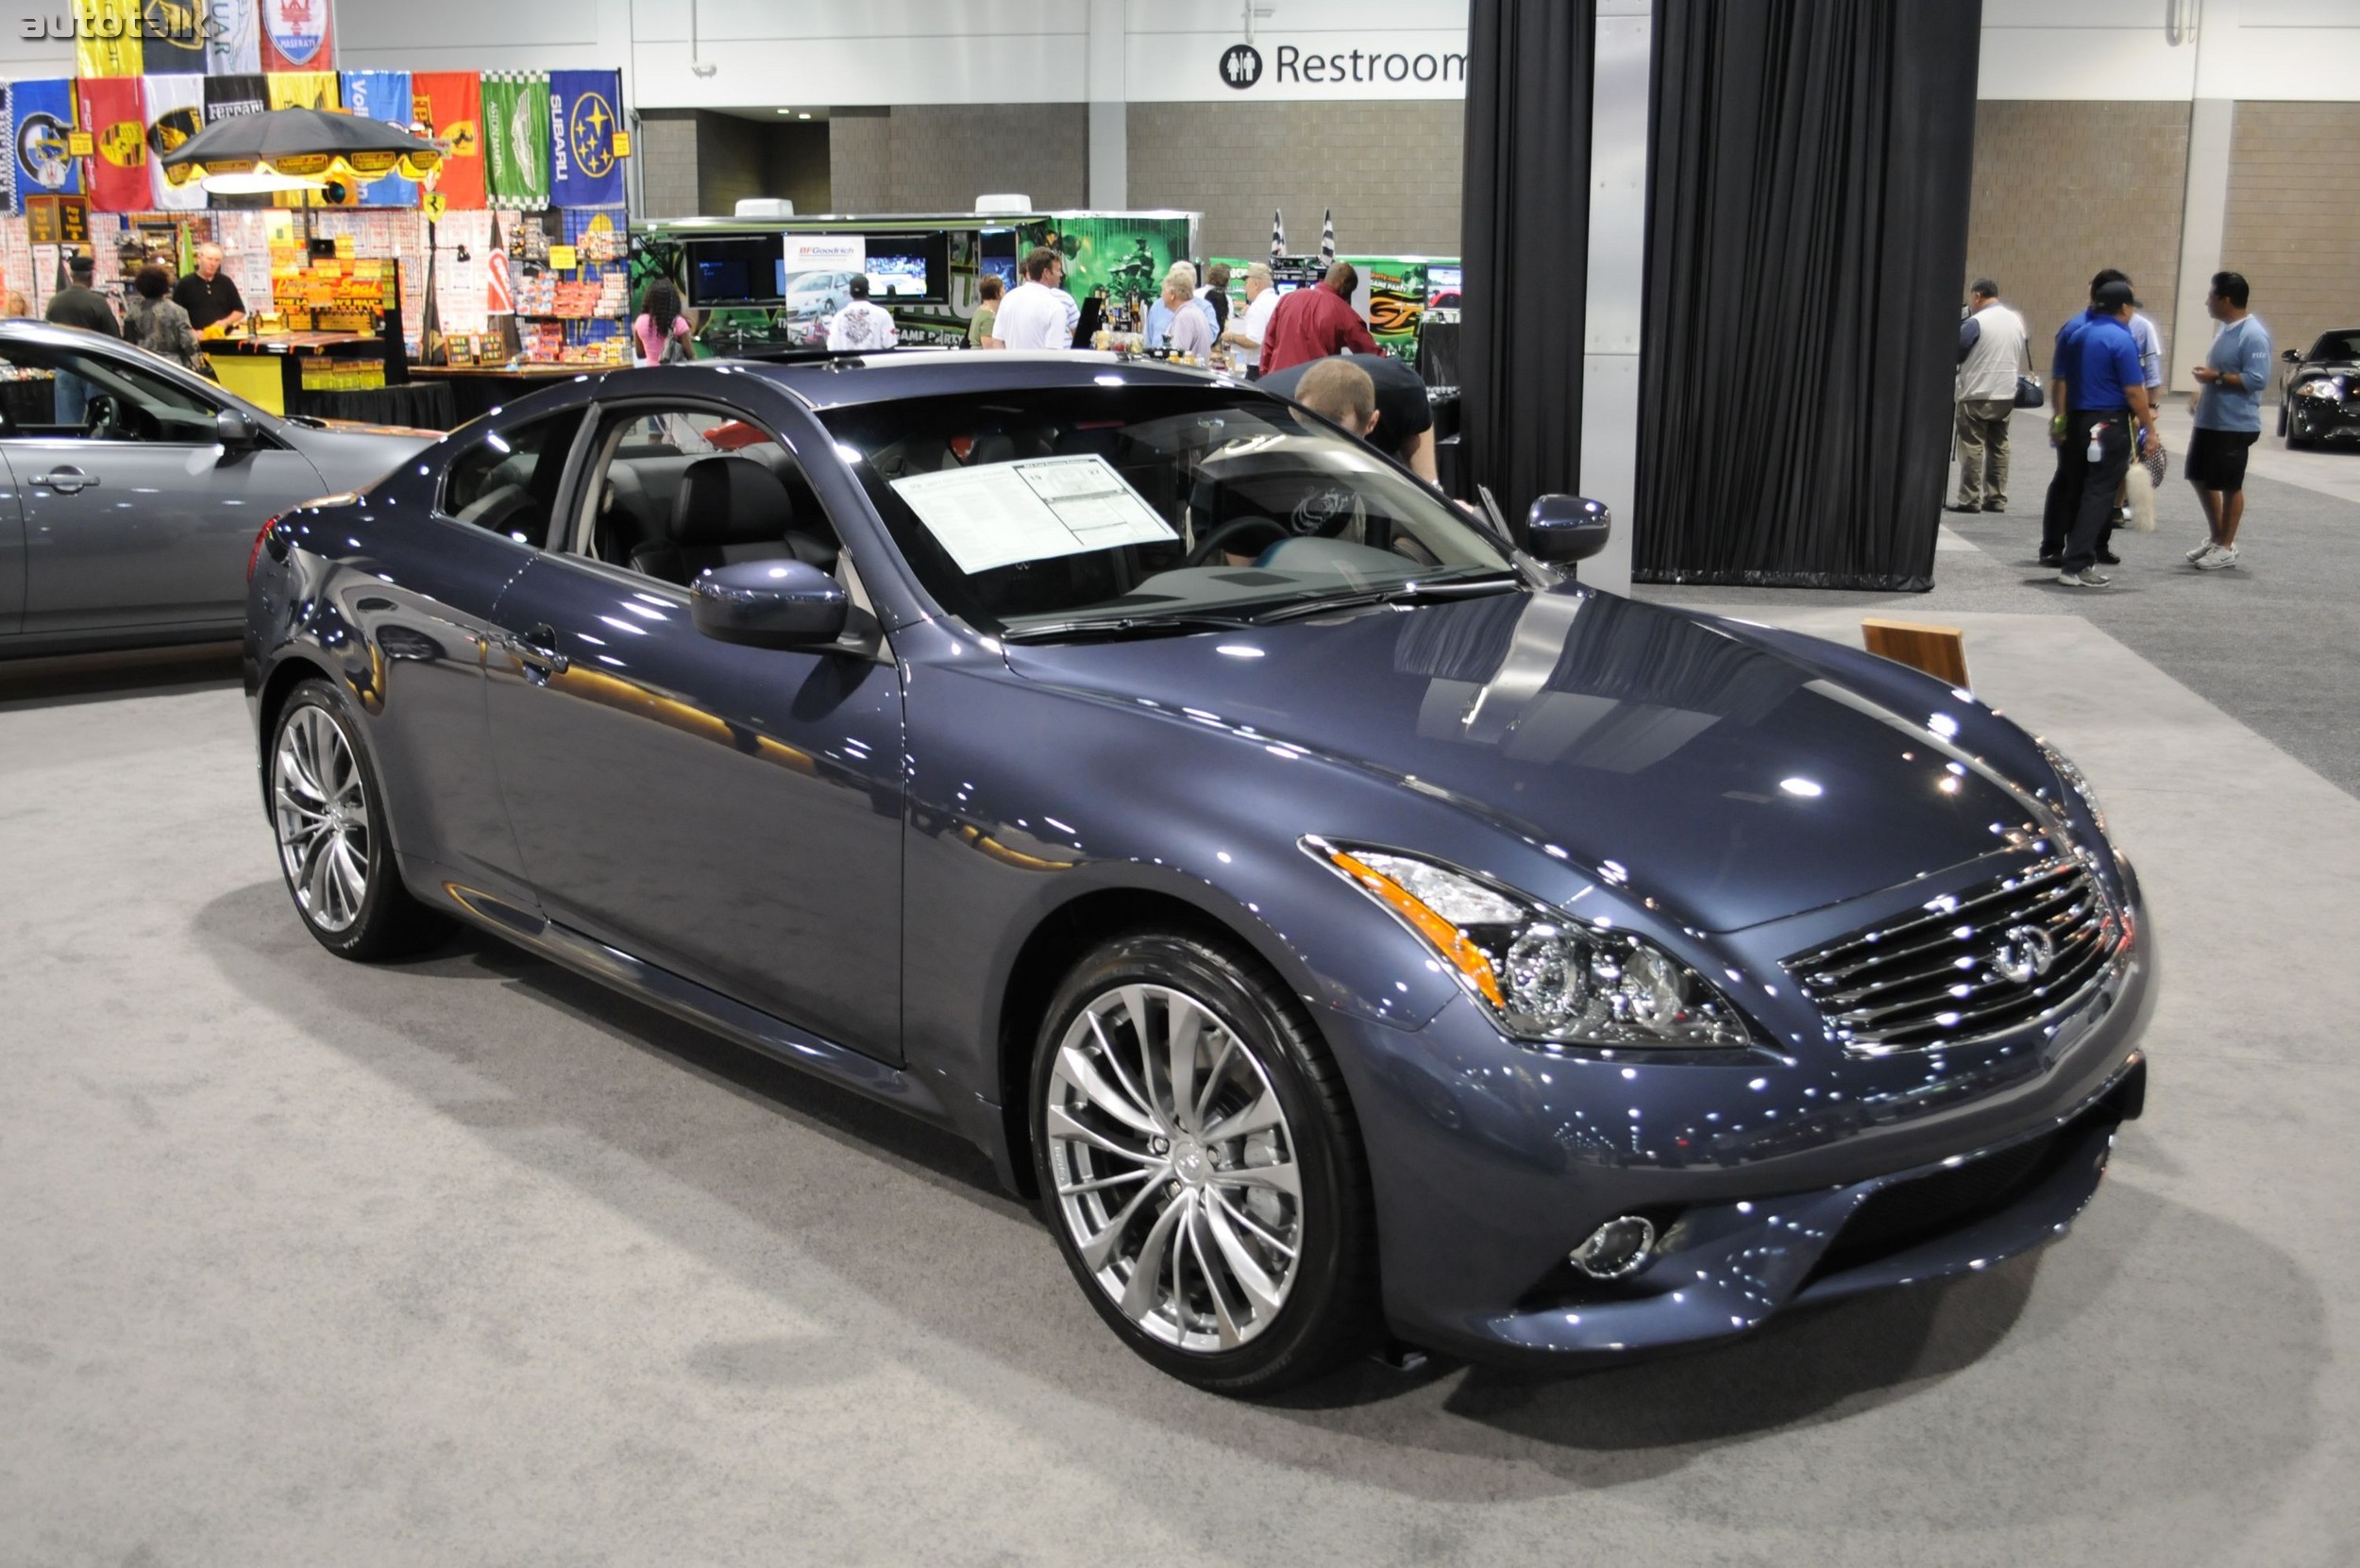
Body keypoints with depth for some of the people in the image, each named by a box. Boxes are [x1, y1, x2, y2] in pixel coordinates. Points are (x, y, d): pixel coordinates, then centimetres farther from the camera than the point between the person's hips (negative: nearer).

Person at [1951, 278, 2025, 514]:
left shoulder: (1975, 322, -13)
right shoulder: (2016, 320, 10)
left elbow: (1954, 353, -7)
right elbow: (2019, 357, 18)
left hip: (1978, 394, -7)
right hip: (2007, 393, 7)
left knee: (1972, 447, -3)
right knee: (1998, 446, 10)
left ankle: (1969, 499, -4)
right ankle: (1996, 499, 10)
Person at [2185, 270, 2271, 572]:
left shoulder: (2253, 334, -18)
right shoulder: (2226, 329, 11)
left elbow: (2258, 379, -24)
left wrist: (2217, 377, -23)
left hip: (2235, 424, -10)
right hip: (2208, 420, 10)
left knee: (2229, 486, 0)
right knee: (2199, 477, 16)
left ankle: (2226, 548, 10)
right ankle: (2216, 538, 28)